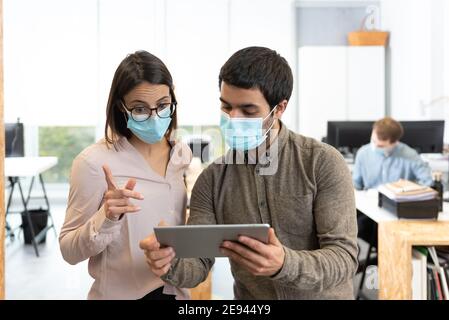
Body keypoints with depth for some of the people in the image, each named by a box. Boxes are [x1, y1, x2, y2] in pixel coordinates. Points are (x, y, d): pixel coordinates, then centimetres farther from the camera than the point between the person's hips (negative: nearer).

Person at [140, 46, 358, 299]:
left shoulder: (323, 163, -16)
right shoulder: (212, 180, -6)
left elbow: (344, 257, -20)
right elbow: (198, 262, -9)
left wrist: (285, 264, -38)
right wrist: (171, 264, -31)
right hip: (250, 307, 3)